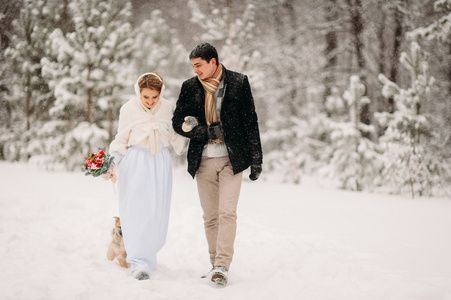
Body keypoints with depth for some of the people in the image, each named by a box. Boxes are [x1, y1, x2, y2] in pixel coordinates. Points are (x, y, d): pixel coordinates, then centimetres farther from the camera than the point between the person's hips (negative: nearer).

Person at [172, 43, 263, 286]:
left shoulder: (239, 83, 0)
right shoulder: (190, 87, 6)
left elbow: (250, 122, 3)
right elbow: (178, 122, 5)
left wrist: (256, 158, 0)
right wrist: (208, 132, -9)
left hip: (232, 158, -3)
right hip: (203, 160, 3)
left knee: (227, 213, -12)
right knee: (210, 216, 7)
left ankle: (222, 267, -12)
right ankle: (215, 265, 15)